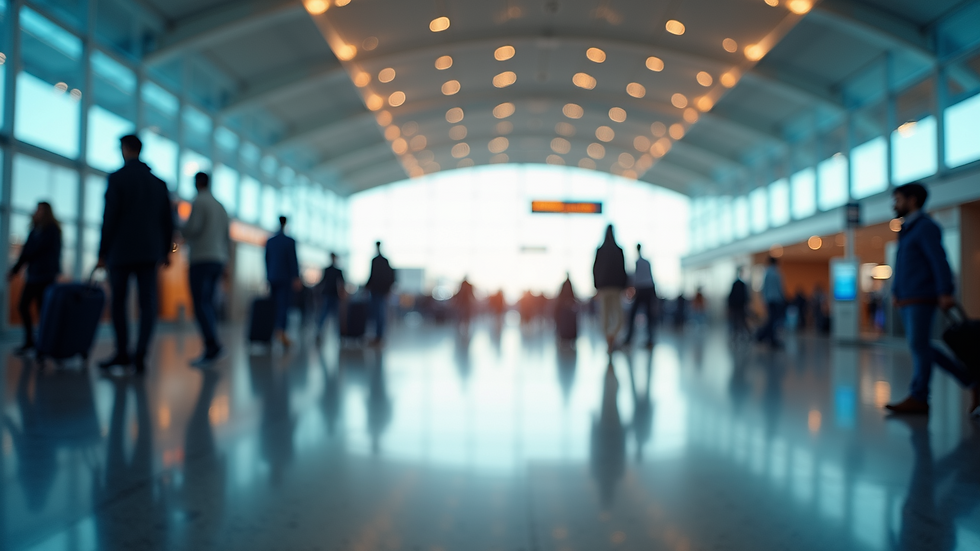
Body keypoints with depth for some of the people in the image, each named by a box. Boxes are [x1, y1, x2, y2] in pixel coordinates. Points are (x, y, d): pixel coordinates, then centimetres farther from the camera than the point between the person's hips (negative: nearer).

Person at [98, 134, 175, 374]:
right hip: (149, 253, 3)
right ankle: (140, 354, -13)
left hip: (121, 252, -3)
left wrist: (102, 252, -4)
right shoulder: (159, 183, 10)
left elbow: (109, 218, -8)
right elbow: (168, 221, 11)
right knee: (148, 304, -1)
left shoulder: (117, 178, -3)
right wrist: (166, 251, 19)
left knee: (118, 302, 10)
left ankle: (122, 353, 13)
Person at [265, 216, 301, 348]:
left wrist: (268, 278, 18)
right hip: (285, 278, -5)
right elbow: (293, 260, -13)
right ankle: (280, 332, -19)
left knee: (275, 305, 11)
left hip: (272, 278, 5)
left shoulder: (269, 241, 8)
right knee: (284, 305, -6)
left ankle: (277, 332, 14)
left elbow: (267, 260, 12)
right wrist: (296, 278, -11)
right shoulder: (290, 241, -8)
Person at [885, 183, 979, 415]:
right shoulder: (907, 230, 21)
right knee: (921, 347, 7)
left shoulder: (926, 226, -6)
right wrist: (895, 292, 16)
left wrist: (945, 292, -23)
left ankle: (918, 399, -5)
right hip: (907, 300, 9)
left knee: (919, 346, -8)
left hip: (922, 298, -9)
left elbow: (939, 260, -16)